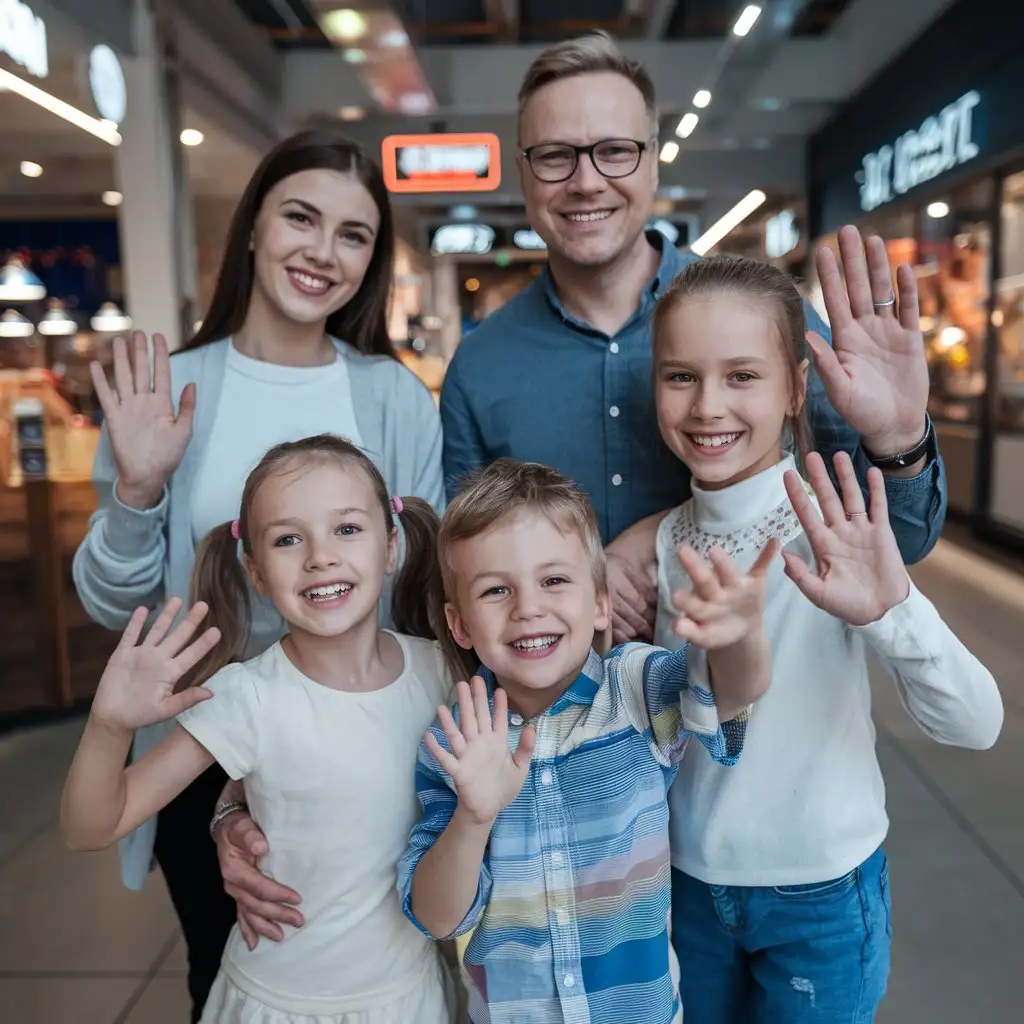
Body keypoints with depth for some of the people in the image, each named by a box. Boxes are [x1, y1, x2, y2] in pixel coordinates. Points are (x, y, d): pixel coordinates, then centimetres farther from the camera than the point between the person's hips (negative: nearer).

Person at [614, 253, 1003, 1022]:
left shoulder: (835, 529, -19)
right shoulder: (664, 541, -6)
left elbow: (976, 725, -26)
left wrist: (891, 609, -43)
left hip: (821, 896, -3)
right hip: (691, 884, 4)